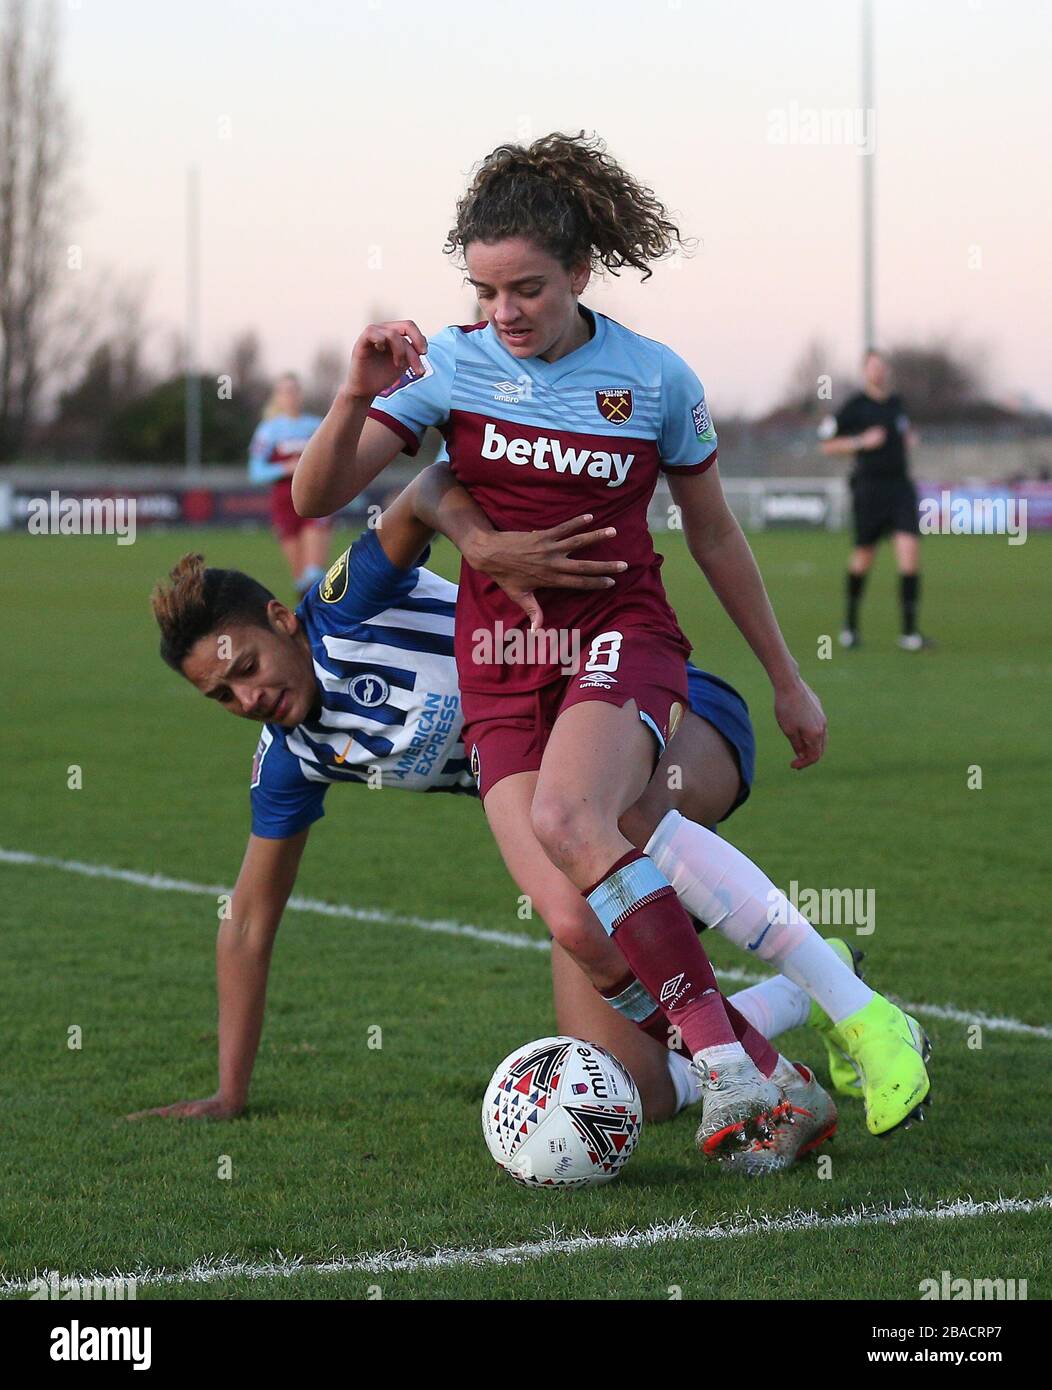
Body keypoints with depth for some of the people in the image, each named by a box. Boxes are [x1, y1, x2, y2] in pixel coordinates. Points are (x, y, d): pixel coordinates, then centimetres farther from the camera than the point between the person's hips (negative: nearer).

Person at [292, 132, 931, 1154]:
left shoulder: (656, 380, -2)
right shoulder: (451, 366, 0)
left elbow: (715, 537, 11)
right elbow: (314, 499, -3)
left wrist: (787, 680, 17)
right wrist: (356, 398, -22)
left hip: (621, 639, -2)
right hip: (500, 670, 2)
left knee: (567, 817, -35)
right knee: (585, 935, -22)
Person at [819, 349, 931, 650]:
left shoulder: (897, 403, 11)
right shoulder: (855, 405, -5)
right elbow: (827, 444, -3)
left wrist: (909, 439, 9)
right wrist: (862, 442, -14)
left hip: (900, 485, 4)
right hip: (869, 487, -4)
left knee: (909, 552, -11)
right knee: (864, 557, 6)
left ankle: (909, 631, -11)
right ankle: (851, 622, 30)